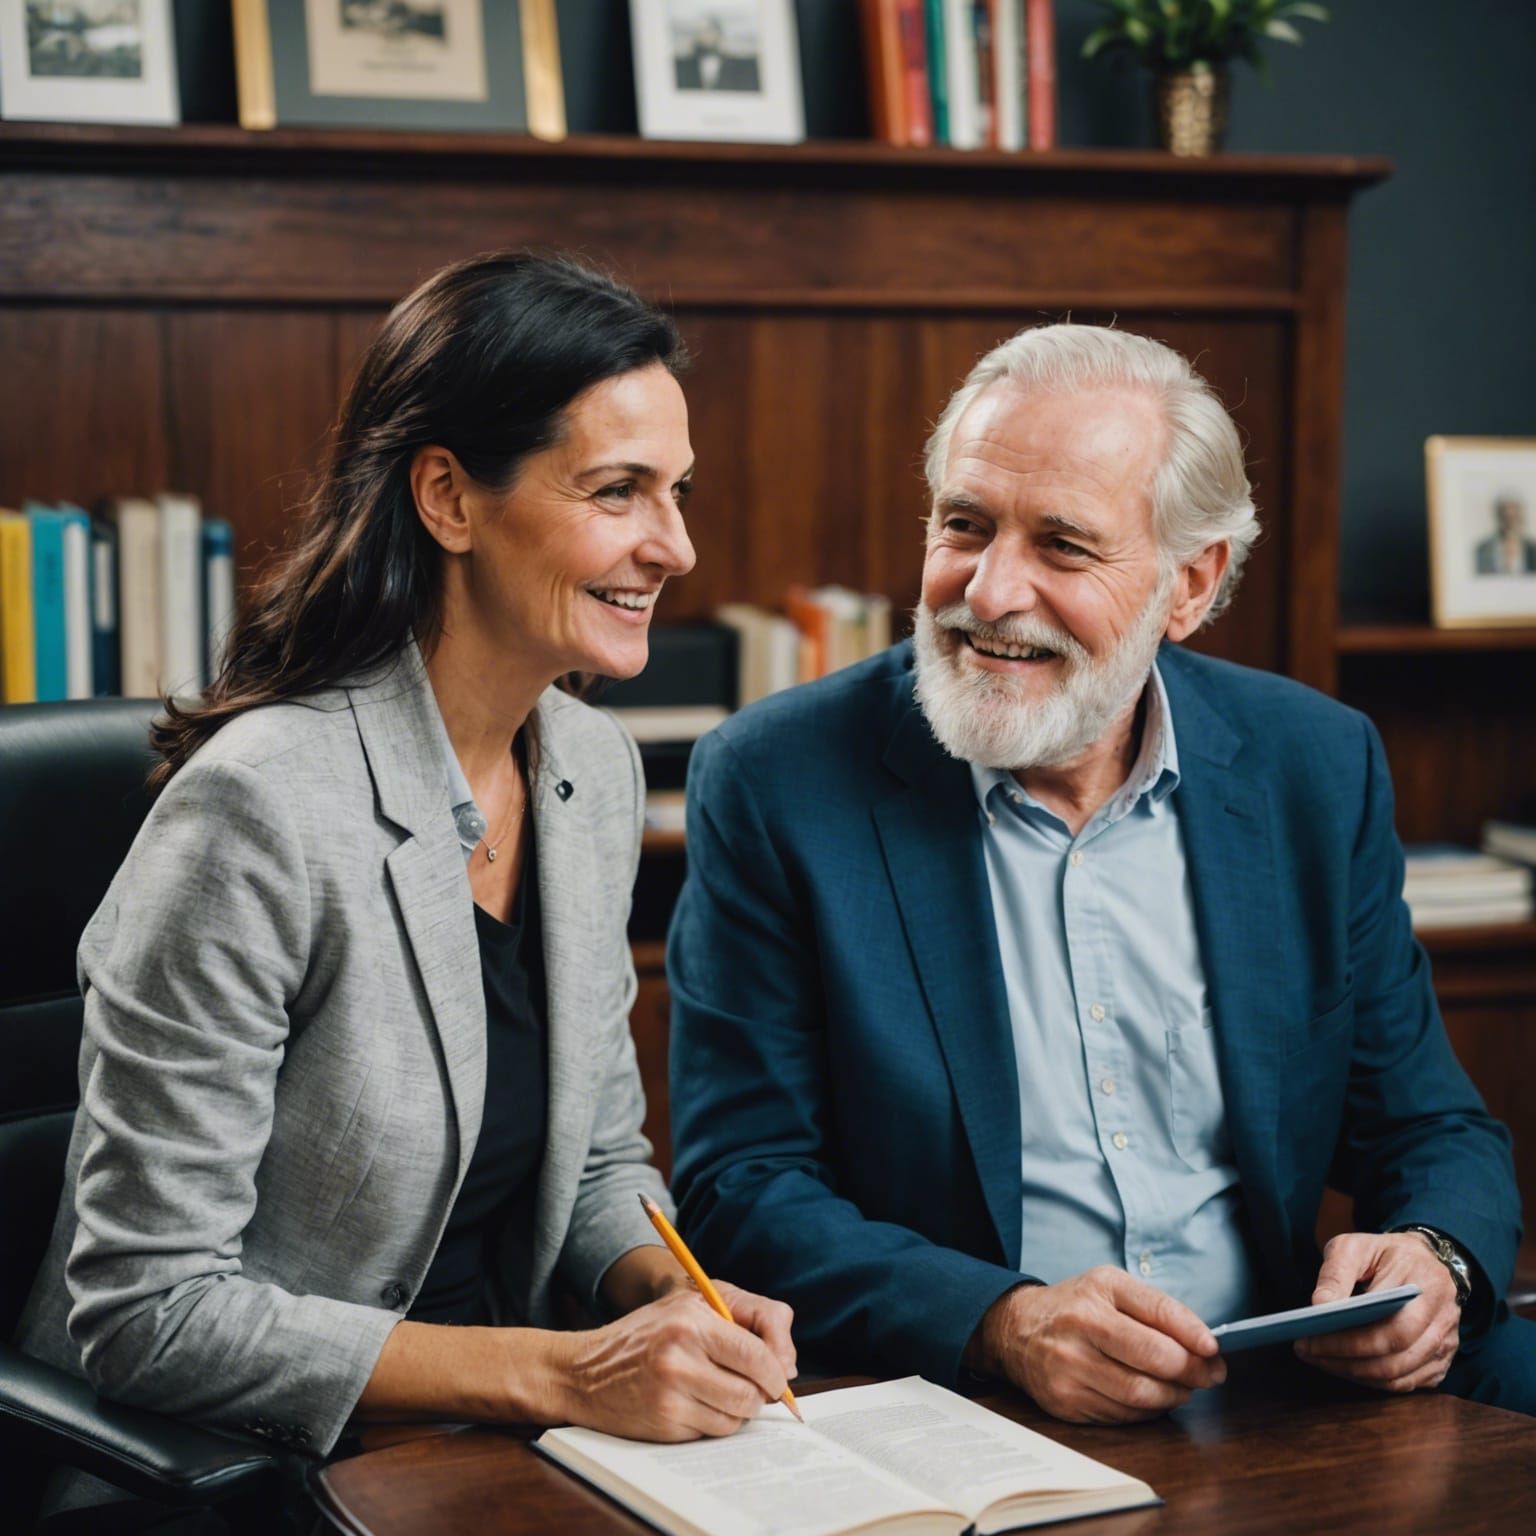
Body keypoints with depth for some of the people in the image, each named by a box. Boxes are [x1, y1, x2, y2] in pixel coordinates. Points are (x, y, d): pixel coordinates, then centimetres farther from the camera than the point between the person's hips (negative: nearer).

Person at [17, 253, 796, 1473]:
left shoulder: (595, 767, 3)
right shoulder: (262, 809, -21)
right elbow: (145, 1312, -19)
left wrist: (672, 1288, -8)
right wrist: (554, 1372, -23)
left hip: (487, 1436, 7)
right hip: (238, 1467, -6)